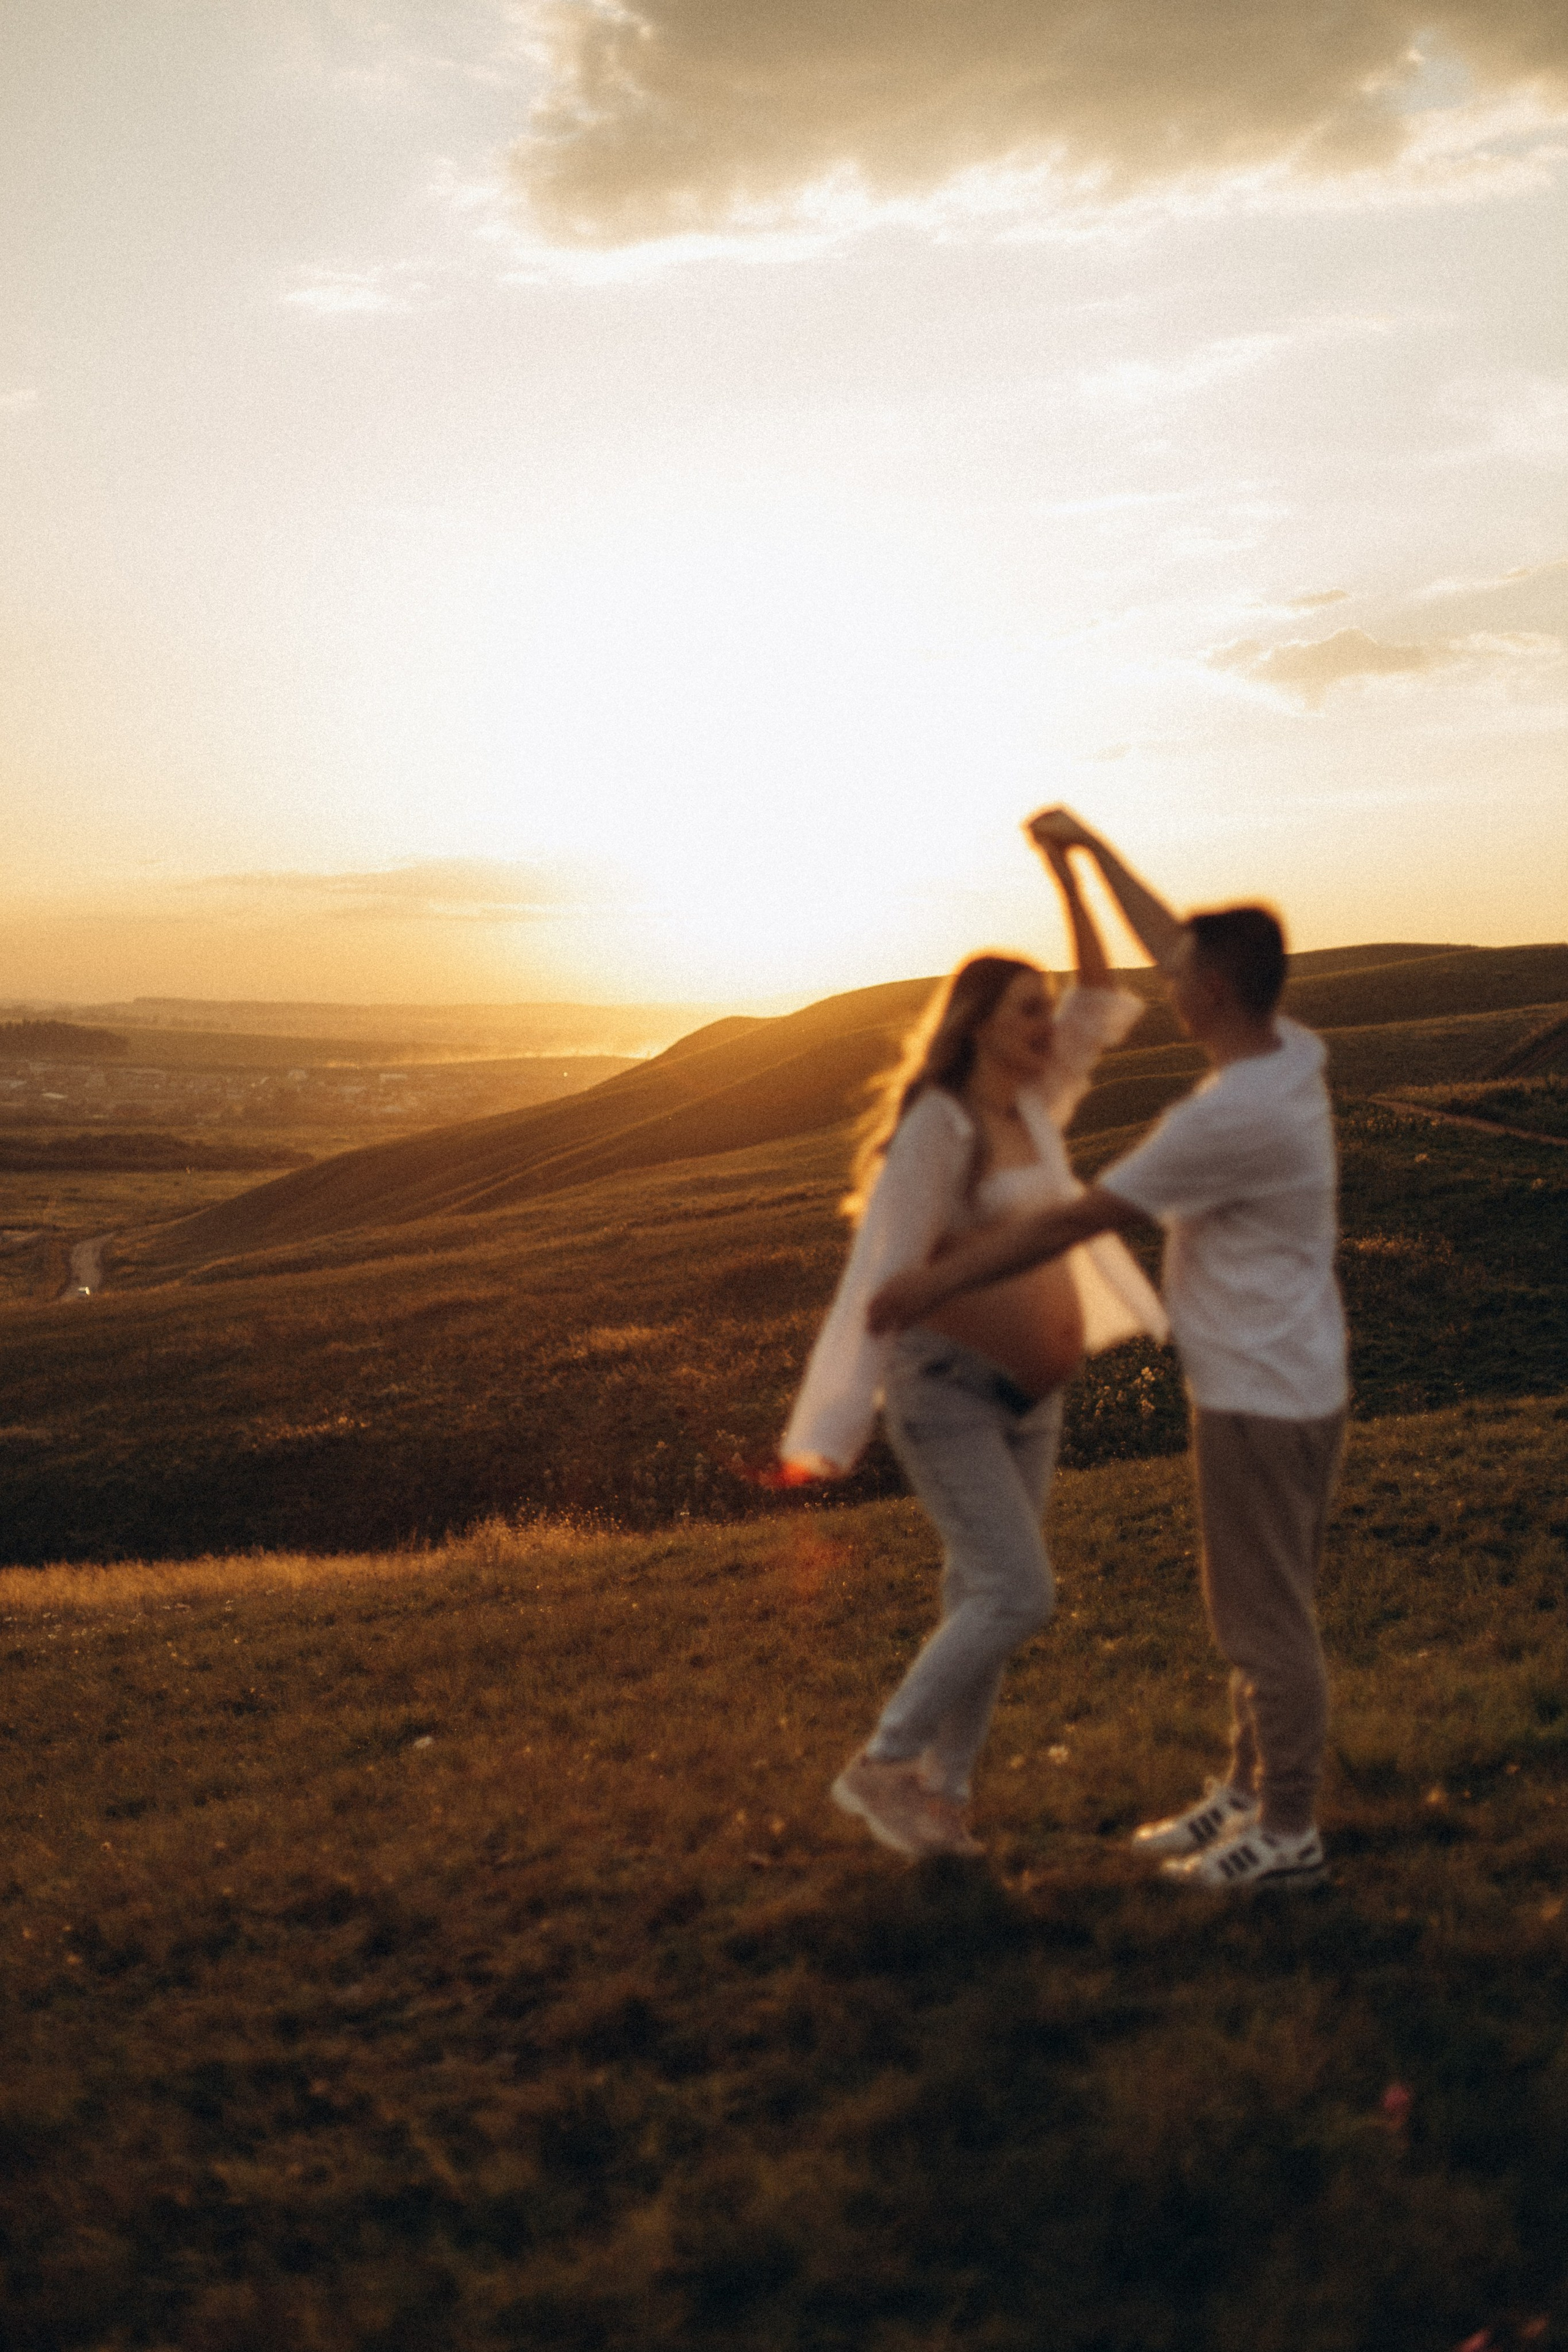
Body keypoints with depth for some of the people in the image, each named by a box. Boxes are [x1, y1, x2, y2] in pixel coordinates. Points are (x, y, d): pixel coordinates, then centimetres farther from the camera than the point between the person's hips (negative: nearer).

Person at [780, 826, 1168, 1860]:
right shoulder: (935, 1131, -18)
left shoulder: (1031, 1105, 6)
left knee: (985, 1597, 8)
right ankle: (880, 1766, 0)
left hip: (1027, 1395, 8)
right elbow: (880, 1272, -21)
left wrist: (1067, 872, 5)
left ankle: (943, 1793, 20)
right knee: (1018, 1595, -14)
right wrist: (835, 1428, -24)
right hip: (946, 1387, -8)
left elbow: (1103, 999, 16)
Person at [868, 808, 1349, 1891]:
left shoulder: (1225, 1118, -26)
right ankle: (1247, 1792, 32)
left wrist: (936, 1283, -13)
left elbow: (1072, 1222, -21)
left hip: (1261, 1400, -10)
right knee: (1263, 1607, 19)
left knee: (1267, 1618, 3)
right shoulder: (1294, 1056, 1)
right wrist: (1093, 849, 25)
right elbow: (1174, 944, 17)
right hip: (1292, 1386, 10)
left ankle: (1288, 1831, 17)